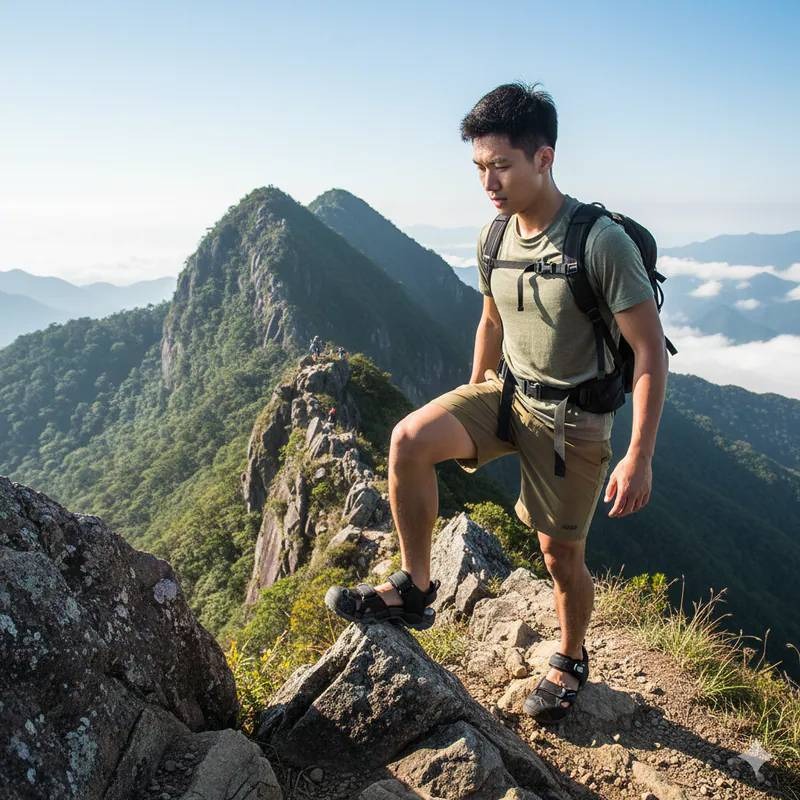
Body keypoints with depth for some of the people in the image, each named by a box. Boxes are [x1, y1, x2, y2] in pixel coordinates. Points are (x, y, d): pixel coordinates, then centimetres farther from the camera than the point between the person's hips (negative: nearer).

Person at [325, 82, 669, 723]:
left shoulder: (602, 242, -22)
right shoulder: (493, 240, -2)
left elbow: (651, 350, -18)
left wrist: (639, 456, -21)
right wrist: (470, 414, 19)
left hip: (572, 417, -5)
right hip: (506, 392, 5)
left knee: (561, 556, 7)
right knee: (410, 438, -20)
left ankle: (572, 660, 37)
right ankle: (414, 587, -4)